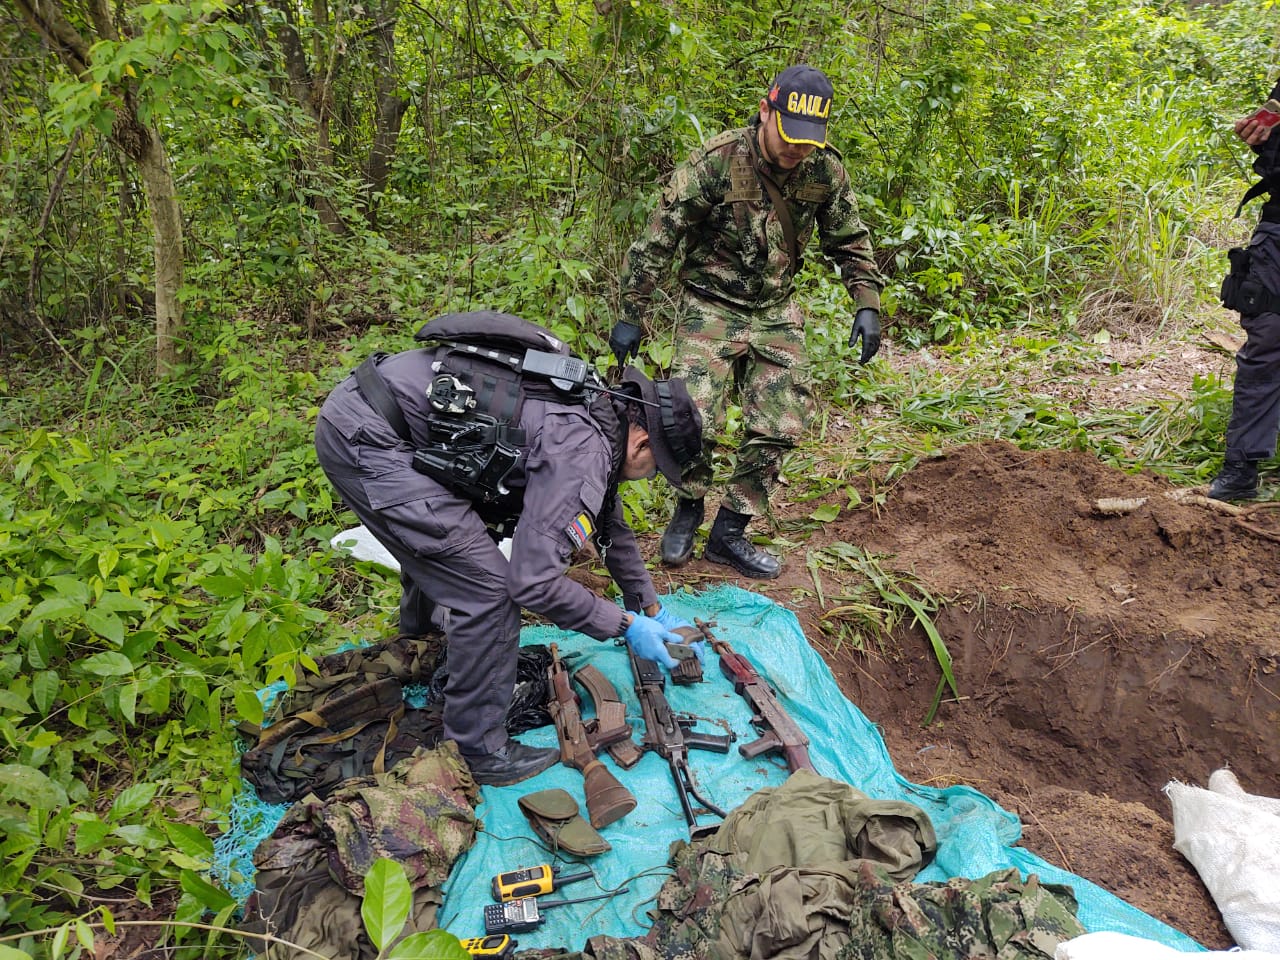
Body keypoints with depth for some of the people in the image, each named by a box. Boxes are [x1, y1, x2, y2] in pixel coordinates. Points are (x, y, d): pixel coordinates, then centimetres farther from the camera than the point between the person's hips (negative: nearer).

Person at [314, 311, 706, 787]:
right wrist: (626, 626, -8)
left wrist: (653, 610, 29)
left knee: (439, 531, 33)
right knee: (489, 590, -8)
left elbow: (611, 526, 25)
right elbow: (533, 581, -21)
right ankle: (477, 752, 9)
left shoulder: (597, 409, 12)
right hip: (364, 437, -10)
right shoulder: (583, 452, -18)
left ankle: (420, 631, 62)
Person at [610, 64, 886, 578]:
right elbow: (659, 237, -15)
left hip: (775, 312, 4)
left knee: (779, 428, -1)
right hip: (711, 307, -4)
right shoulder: (716, 161, -18)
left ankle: (729, 533, 14)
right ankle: (687, 510, 14)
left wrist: (867, 305, 0)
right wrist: (633, 315, -14)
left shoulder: (826, 169, -5)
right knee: (694, 420, -15)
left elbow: (850, 241, 10)